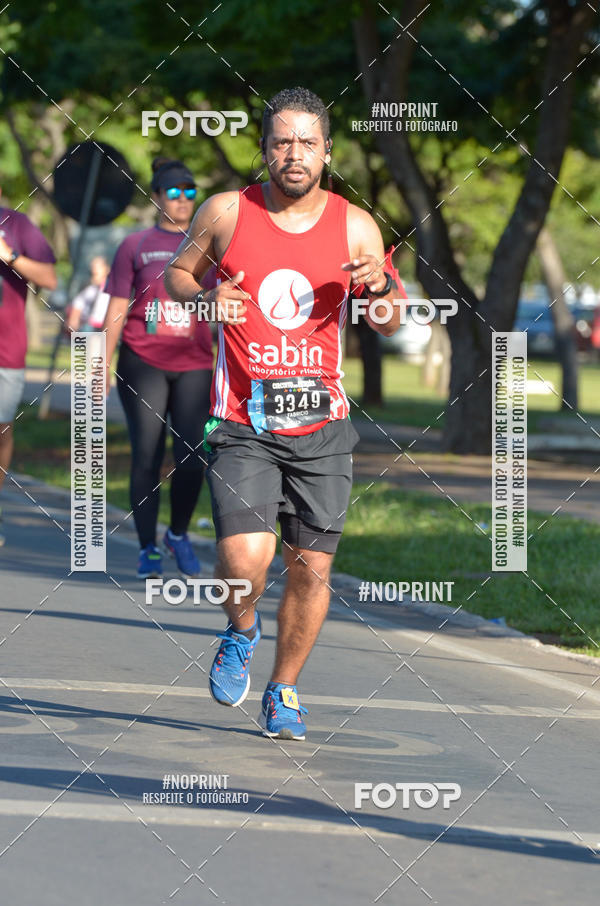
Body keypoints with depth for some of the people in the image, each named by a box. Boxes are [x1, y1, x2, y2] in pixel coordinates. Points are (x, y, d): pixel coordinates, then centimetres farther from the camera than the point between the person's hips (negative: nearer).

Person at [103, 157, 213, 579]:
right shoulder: (134, 247, 7)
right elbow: (117, 310, 7)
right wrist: (103, 363, 0)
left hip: (194, 366, 1)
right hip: (143, 363, -1)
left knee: (192, 458, -6)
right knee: (147, 457, -4)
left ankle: (179, 535, 18)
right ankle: (147, 549, 4)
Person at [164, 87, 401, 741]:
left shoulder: (356, 227, 2)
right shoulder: (226, 213, -1)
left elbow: (390, 326, 11)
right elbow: (177, 272, 14)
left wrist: (382, 288, -12)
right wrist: (205, 299, -8)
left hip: (321, 425, 2)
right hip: (242, 424, -2)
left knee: (311, 566, 4)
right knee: (244, 558, -17)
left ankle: (284, 691, 25)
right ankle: (240, 632, 18)